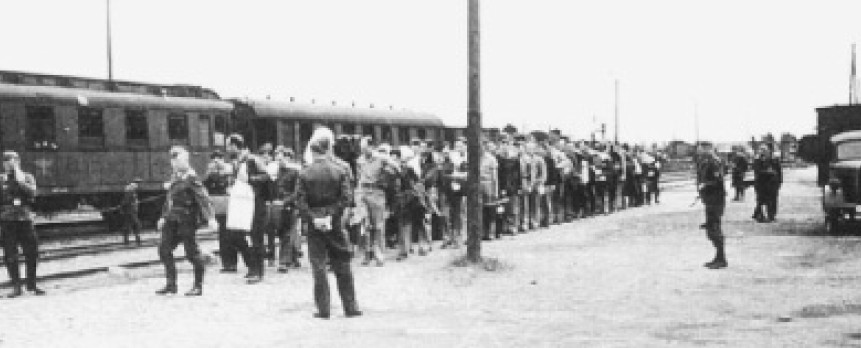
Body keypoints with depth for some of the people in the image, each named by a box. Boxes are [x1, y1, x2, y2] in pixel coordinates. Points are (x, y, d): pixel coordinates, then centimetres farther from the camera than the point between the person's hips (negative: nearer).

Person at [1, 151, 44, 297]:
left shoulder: (27, 177, 7)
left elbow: (32, 193, -10)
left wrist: (20, 180, -12)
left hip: (25, 219, 0)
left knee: (31, 254, 2)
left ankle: (32, 285, 15)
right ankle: (16, 286, 8)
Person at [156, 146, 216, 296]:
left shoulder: (191, 178, -12)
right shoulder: (174, 177, 13)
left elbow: (203, 198, -18)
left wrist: (210, 217, -27)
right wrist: (164, 217, 27)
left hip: (186, 220, -9)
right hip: (172, 220, 9)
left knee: (192, 253, -2)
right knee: (164, 249, 6)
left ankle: (198, 286, 8)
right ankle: (171, 284, 15)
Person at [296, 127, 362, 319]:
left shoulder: (305, 173, -4)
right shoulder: (340, 170, -3)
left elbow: (300, 201, -10)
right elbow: (346, 197, -10)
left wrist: (312, 218, -9)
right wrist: (332, 215, -9)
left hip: (314, 225, -1)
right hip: (335, 224, 1)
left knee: (318, 266, 3)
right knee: (342, 266, 9)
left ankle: (323, 309, 2)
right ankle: (350, 307, 12)